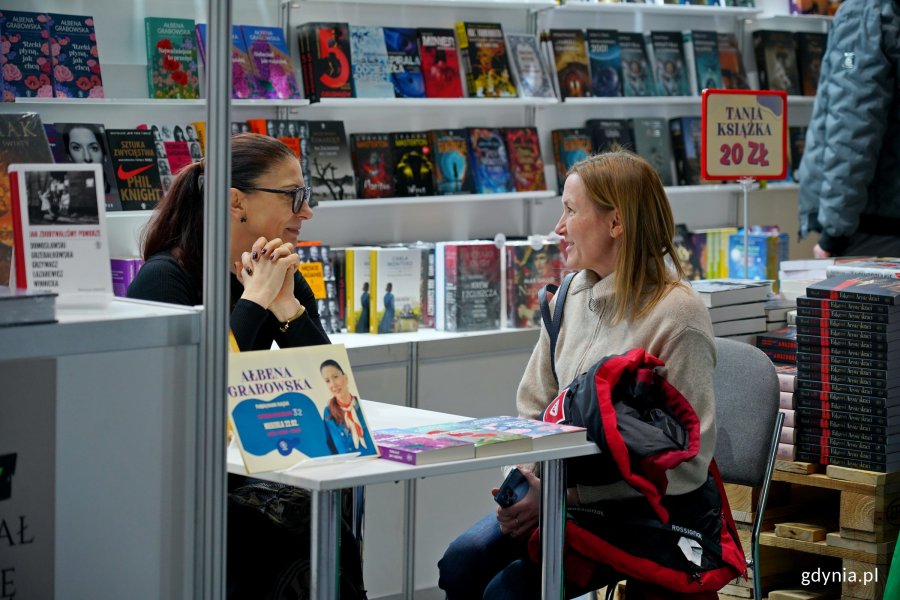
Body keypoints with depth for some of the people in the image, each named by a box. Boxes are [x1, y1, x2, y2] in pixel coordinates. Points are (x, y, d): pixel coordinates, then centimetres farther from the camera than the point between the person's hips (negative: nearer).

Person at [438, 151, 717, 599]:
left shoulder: (677, 316, -15)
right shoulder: (574, 296, 7)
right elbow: (534, 409, 14)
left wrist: (561, 494, -19)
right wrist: (523, 481, -7)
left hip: (643, 511, -6)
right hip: (558, 492, 6)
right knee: (461, 563, -18)